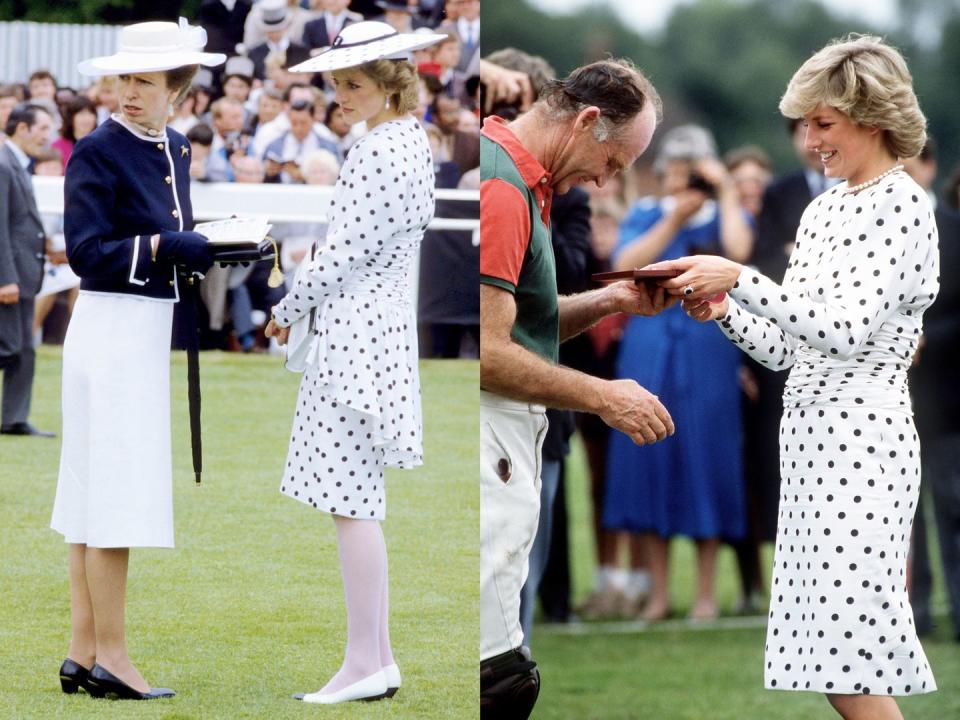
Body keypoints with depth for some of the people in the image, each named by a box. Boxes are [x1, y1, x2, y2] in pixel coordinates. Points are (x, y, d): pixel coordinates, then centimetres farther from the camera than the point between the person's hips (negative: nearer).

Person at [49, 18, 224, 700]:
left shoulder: (175, 148, 12)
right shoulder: (98, 152, -11)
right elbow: (87, 252, -16)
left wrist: (218, 249, -1)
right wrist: (168, 247, -22)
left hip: (151, 332, 8)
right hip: (113, 328, -8)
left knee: (96, 493, 9)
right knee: (115, 493, -7)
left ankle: (84, 653, 12)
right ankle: (109, 654, -4)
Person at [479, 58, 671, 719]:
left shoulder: (524, 181, 17)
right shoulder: (500, 188, -16)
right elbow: (488, 352, -20)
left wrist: (609, 302, 10)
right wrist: (603, 397, -13)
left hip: (509, 436, 11)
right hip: (483, 436, -11)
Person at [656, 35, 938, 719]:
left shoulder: (902, 206, -7)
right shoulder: (822, 209, 17)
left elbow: (848, 327, -18)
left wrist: (740, 277, -19)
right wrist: (722, 309, 1)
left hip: (863, 430, -9)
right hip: (808, 430, 9)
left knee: (848, 642, -12)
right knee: (826, 657, 5)